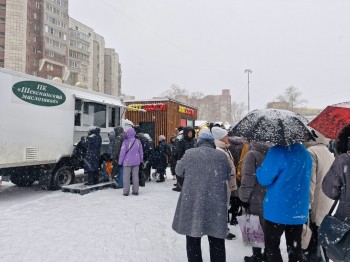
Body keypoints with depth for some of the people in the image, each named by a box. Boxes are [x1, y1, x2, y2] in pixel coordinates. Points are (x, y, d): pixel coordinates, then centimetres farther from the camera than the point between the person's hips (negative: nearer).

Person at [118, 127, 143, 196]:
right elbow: (141, 152, 9)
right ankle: (135, 191, 14)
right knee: (135, 176, 10)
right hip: (136, 162, 4)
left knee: (126, 176, 4)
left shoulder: (125, 142, -12)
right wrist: (141, 160, 22)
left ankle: (126, 191, 5)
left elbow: (122, 152, -9)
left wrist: (120, 161, 1)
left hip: (127, 162, -4)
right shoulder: (138, 141, 1)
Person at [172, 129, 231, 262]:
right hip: (215, 204, 1)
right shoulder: (222, 155, -3)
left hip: (193, 203, -1)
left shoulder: (189, 153, -6)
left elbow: (179, 171, 7)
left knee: (193, 238, 15)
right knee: (216, 240, 15)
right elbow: (227, 176, 10)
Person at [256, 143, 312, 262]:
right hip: (299, 209, 7)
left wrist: (259, 170, 1)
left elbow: (264, 179, -19)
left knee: (272, 245, 10)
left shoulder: (277, 151, -19)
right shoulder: (305, 153, 5)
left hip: (278, 209, -6)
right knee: (295, 247, 17)